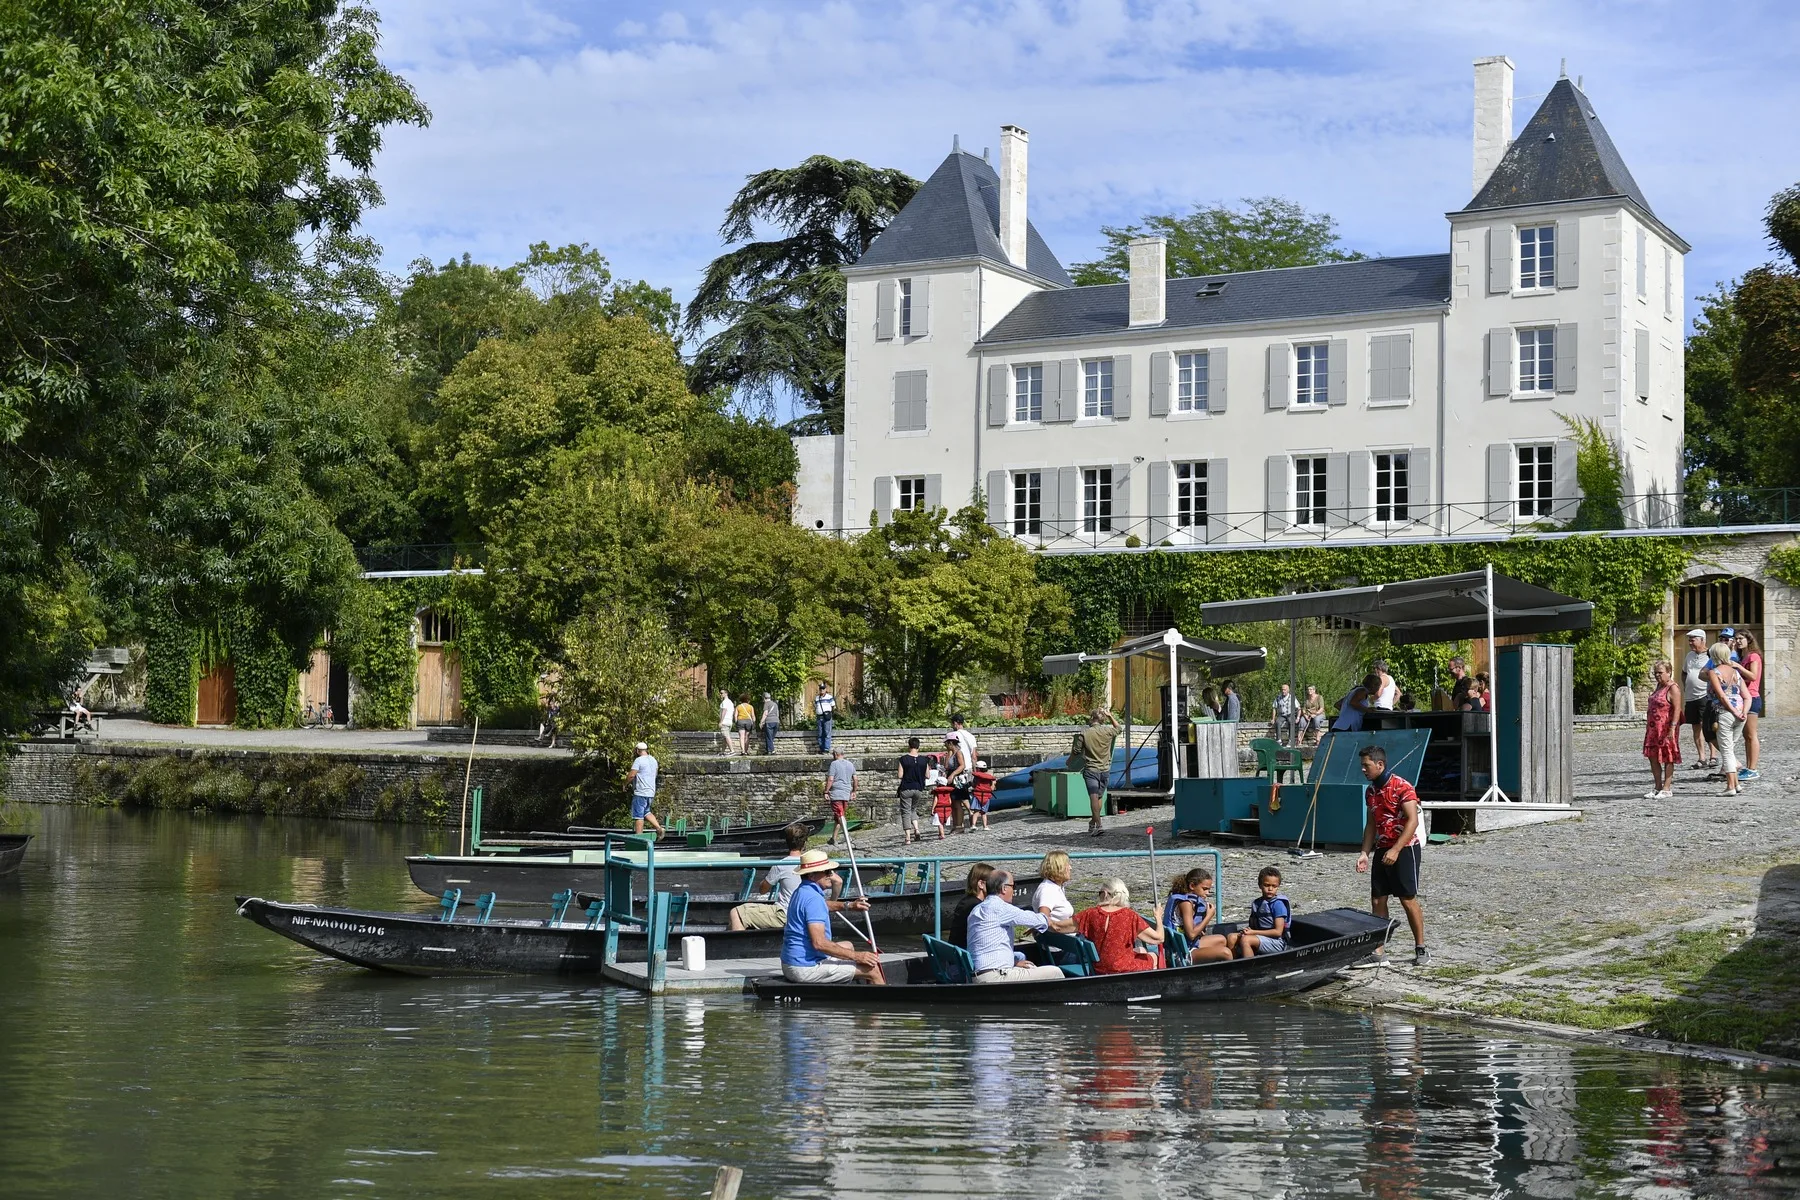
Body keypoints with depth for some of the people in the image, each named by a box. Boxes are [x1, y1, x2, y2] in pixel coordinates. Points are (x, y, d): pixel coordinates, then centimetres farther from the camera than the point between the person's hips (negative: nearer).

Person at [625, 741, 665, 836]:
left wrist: (625, 783, 0)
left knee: (638, 816, -3)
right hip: (651, 792, 8)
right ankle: (659, 827, 4)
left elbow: (632, 775, -17)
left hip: (640, 793, -8)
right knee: (646, 812, 20)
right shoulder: (653, 760, 12)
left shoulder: (639, 760, -13)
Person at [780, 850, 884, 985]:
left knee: (848, 946, 33)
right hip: (806, 968, -11)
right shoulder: (813, 899, -22)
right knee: (872, 968, -12)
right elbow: (819, 943, -30)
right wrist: (856, 956, -24)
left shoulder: (802, 892, 12)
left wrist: (849, 906, 20)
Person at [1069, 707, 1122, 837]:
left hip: (1091, 769, -4)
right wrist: (1110, 716, 24)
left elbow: (1076, 751, 0)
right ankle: (1092, 823, 29)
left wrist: (1069, 762, 18)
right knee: (1099, 796, 18)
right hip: (1105, 769, 4)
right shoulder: (1107, 733, -2)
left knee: (1094, 797, -12)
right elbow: (1118, 728, 21)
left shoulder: (1084, 734, -9)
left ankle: (1098, 825, -25)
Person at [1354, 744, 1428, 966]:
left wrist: (1395, 850, -25)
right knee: (1377, 900, 3)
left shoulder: (1401, 787, -14)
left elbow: (1412, 821, -20)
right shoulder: (1371, 790, 11)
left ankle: (1421, 949, 3)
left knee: (1408, 900, -6)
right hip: (1382, 849, 8)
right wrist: (1365, 853, 6)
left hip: (1405, 848, -7)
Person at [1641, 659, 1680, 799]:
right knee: (1653, 757, 10)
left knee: (1667, 759, 0)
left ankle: (1666, 788, 6)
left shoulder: (1672, 688, -12)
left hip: (1666, 730, -9)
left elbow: (1676, 709, -19)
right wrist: (1648, 726, 21)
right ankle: (1657, 787, 19)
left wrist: (1672, 727, -25)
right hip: (1654, 729, 9)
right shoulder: (1659, 686, 15)